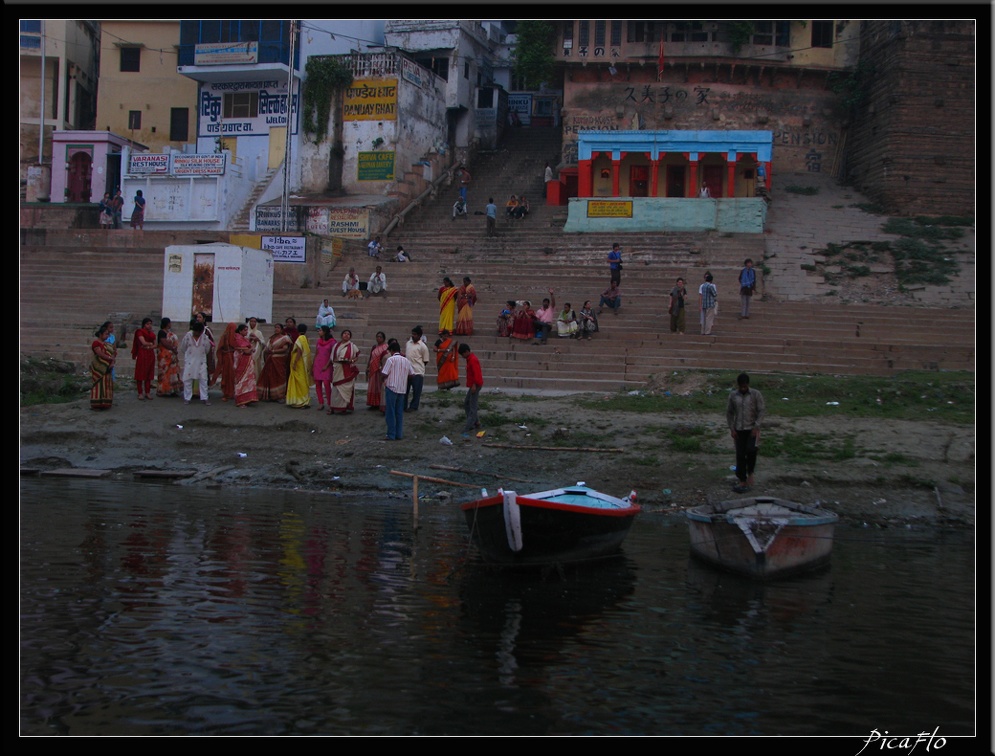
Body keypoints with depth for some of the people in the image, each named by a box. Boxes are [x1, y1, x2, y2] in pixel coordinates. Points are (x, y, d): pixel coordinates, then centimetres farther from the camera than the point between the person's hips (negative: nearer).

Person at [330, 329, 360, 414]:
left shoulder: (352, 346, 4)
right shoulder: (336, 345, 12)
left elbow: (357, 356, 5)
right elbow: (332, 358, 14)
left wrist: (351, 360, -13)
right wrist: (335, 360, -7)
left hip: (347, 371, -3)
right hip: (337, 370, 3)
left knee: (345, 388, -5)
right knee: (336, 388, 2)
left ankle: (345, 407, 0)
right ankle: (335, 407, 7)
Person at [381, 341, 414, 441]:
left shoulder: (391, 359, -10)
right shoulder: (406, 360, 6)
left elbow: (384, 374, -12)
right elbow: (411, 374, 8)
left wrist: (382, 366, 7)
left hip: (391, 388, -5)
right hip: (402, 389, 5)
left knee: (390, 413, 1)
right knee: (399, 412, 11)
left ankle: (391, 435, -1)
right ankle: (399, 434, 12)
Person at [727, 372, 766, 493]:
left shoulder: (756, 394, -6)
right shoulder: (733, 395, 1)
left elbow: (761, 411, -6)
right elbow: (729, 412, 7)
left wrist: (756, 427, -14)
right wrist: (731, 428, 0)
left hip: (752, 429, -2)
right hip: (739, 430, 2)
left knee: (751, 450, -21)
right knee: (740, 455, 2)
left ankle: (750, 473, 2)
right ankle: (742, 481, 10)